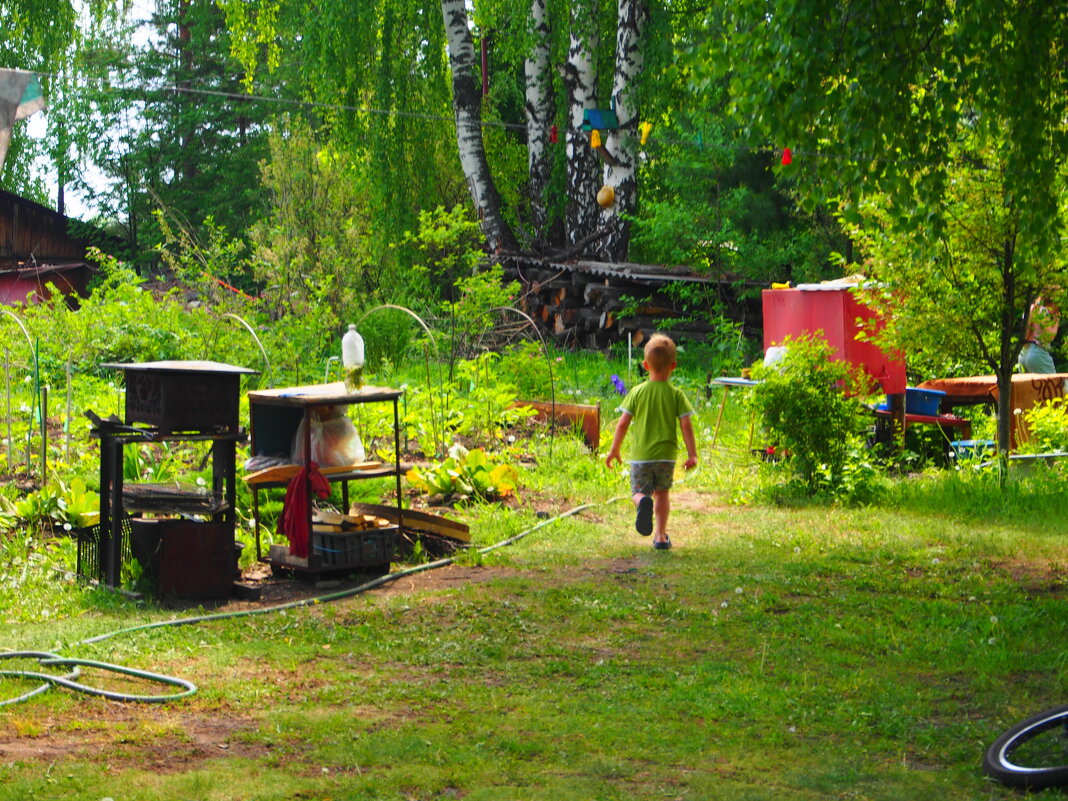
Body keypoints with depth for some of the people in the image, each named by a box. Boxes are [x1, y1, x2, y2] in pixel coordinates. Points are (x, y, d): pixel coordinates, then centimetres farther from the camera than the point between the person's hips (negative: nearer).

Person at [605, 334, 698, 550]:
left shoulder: (637, 392, -1)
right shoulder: (676, 394, -2)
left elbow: (623, 423, -1)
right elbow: (686, 426, -5)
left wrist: (614, 450, 10)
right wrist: (692, 454, 3)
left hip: (640, 455, -1)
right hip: (666, 455, 1)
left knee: (639, 491, 8)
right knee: (662, 492, 18)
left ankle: (643, 503, -29)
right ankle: (660, 535, 17)